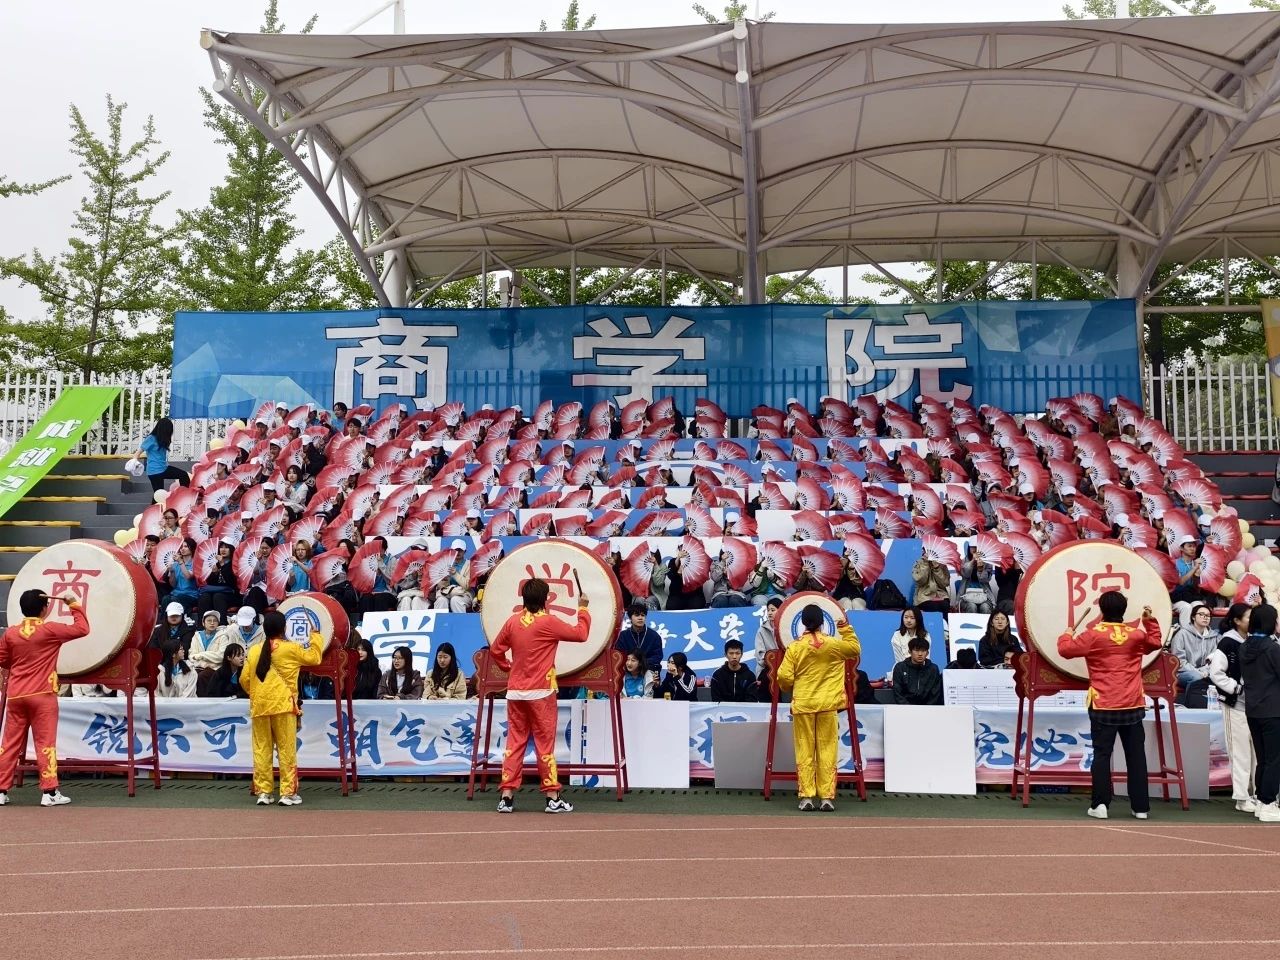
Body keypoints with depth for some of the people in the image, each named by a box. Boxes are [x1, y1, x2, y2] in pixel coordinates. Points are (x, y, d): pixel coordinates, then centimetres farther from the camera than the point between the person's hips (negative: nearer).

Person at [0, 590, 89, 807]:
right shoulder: (50, 630, -9)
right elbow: (82, 628, -4)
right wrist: (74, 605, 6)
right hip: (42, 695, -5)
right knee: (45, 743, -3)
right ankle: (49, 792, -6)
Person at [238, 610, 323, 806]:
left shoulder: (254, 651, 8)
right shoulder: (291, 649, -2)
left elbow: (244, 679, 9)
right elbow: (315, 657, 8)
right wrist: (315, 636, 21)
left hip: (259, 707, 4)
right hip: (282, 705, -4)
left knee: (261, 750, 8)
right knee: (287, 750, 1)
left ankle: (263, 792, 9)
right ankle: (288, 793, 1)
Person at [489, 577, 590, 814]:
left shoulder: (512, 621, 3)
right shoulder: (548, 622, -12)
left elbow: (495, 650, 11)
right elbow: (581, 634, -6)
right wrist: (583, 609, 8)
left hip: (515, 692, 5)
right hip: (540, 692, -5)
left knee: (514, 742, 9)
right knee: (545, 743, 1)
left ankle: (507, 796, 7)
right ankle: (553, 798, 6)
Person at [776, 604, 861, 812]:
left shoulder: (794, 648, -4)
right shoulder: (833, 644, -3)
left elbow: (784, 678, -5)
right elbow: (856, 649, 15)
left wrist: (790, 687, 16)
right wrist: (846, 629, 21)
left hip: (802, 705, 0)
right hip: (828, 704, 0)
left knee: (804, 752, 5)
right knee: (827, 751, 5)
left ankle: (806, 797, 4)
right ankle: (827, 797, 4)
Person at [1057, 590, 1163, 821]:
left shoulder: (1094, 634, -7)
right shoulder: (1136, 635, 4)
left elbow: (1065, 649, -1)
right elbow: (1156, 643, 25)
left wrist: (1067, 634, 17)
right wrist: (1151, 621, 24)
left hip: (1104, 706, -3)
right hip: (1133, 706, 3)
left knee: (1102, 754, 1)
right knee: (1136, 755, 8)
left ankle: (1100, 804, -4)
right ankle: (1140, 807, 10)